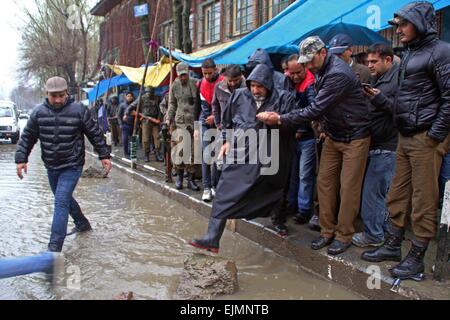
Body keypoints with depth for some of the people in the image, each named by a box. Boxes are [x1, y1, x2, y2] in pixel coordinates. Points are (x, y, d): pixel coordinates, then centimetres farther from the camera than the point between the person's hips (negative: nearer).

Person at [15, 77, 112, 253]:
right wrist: (21, 158, -2)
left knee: (61, 202, -14)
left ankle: (55, 247, -12)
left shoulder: (79, 110, -11)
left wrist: (104, 155, -2)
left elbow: (95, 134, -3)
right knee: (64, 199, 22)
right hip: (51, 167, 5)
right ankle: (82, 223, 46)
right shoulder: (39, 112, -2)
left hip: (72, 166, -5)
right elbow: (28, 137, 6)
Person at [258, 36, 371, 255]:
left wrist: (281, 119, -28)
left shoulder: (338, 74, -26)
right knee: (324, 182, 6)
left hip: (354, 137, -8)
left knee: (348, 187, -3)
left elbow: (316, 110, -29)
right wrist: (325, 128, 2)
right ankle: (328, 231, 17)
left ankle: (344, 235, 11)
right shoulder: (322, 70, 4)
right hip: (333, 136, 9)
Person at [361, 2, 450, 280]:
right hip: (406, 137, 8)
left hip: (426, 139, -8)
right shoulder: (411, 53, 18)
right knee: (398, 195, 12)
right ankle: (393, 246, 23)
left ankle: (416, 258, 8)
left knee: (423, 201, -1)